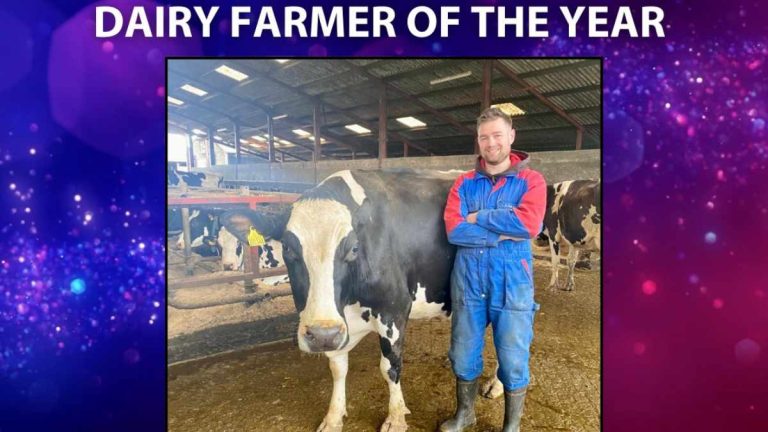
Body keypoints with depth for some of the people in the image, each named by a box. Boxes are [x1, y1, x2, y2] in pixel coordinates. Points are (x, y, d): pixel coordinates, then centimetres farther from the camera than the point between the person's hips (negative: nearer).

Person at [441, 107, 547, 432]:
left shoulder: (531, 180, -1)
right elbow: (453, 230, -9)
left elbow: (530, 224, -18)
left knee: (513, 361, 9)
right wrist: (503, 234, -15)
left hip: (513, 284, -2)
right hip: (467, 282, 2)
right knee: (464, 355, 15)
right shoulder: (464, 183, 5)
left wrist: (478, 217, -12)